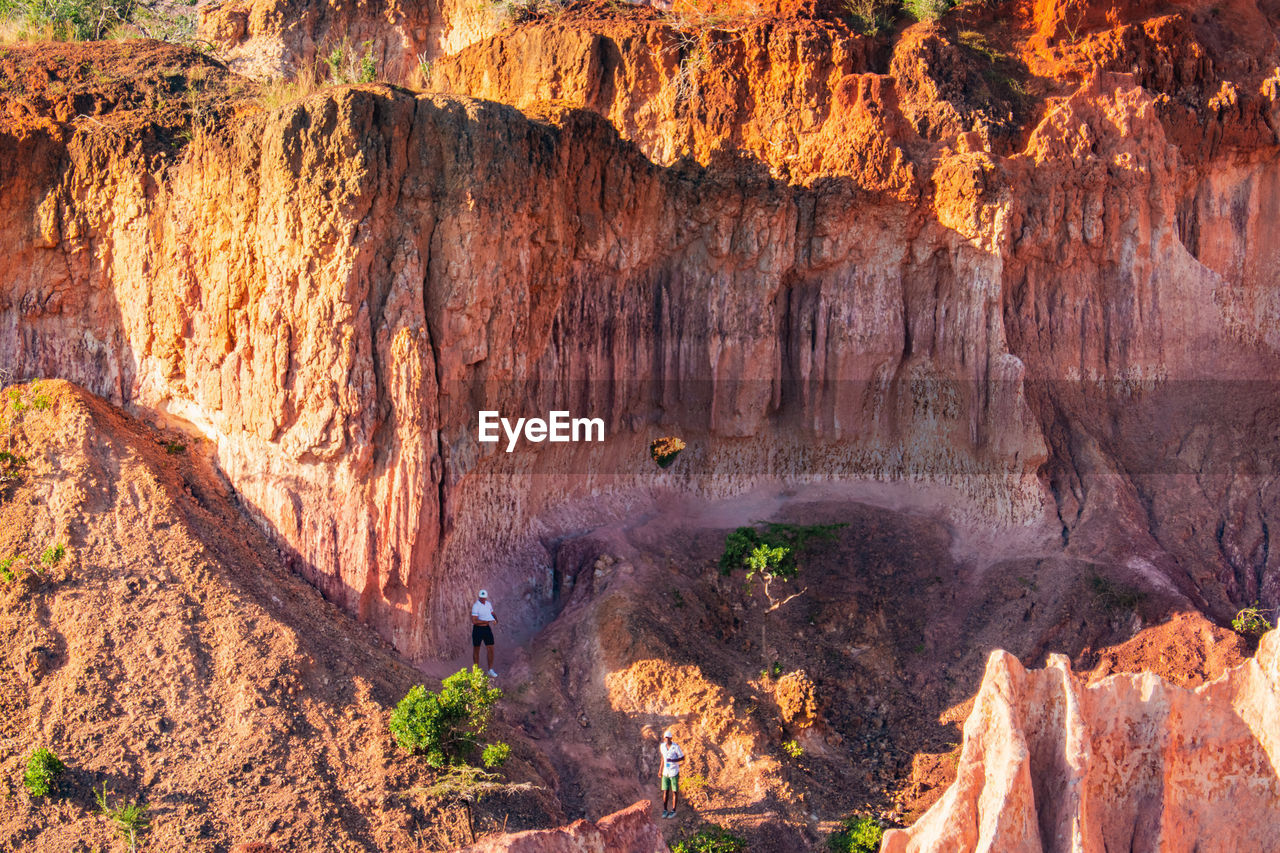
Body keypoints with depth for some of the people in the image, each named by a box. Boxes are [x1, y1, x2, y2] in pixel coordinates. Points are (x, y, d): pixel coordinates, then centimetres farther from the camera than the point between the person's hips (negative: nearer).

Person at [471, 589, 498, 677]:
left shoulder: (488, 604, 6)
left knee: (491, 649, 0)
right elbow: (474, 621, -23)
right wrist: (487, 621, -22)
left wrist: (495, 620, 0)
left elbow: (492, 613, 22)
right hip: (478, 629, -6)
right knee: (476, 650, 7)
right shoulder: (476, 606, -16)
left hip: (487, 629, 6)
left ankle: (490, 670, 7)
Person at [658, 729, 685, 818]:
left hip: (674, 773, -4)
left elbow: (683, 758, -8)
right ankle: (665, 810, 19)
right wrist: (661, 770, 15)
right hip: (665, 772, 4)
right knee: (665, 791, 6)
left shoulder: (676, 747, -16)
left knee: (675, 791, 5)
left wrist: (673, 760, -24)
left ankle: (673, 811, 16)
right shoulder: (662, 746, -1)